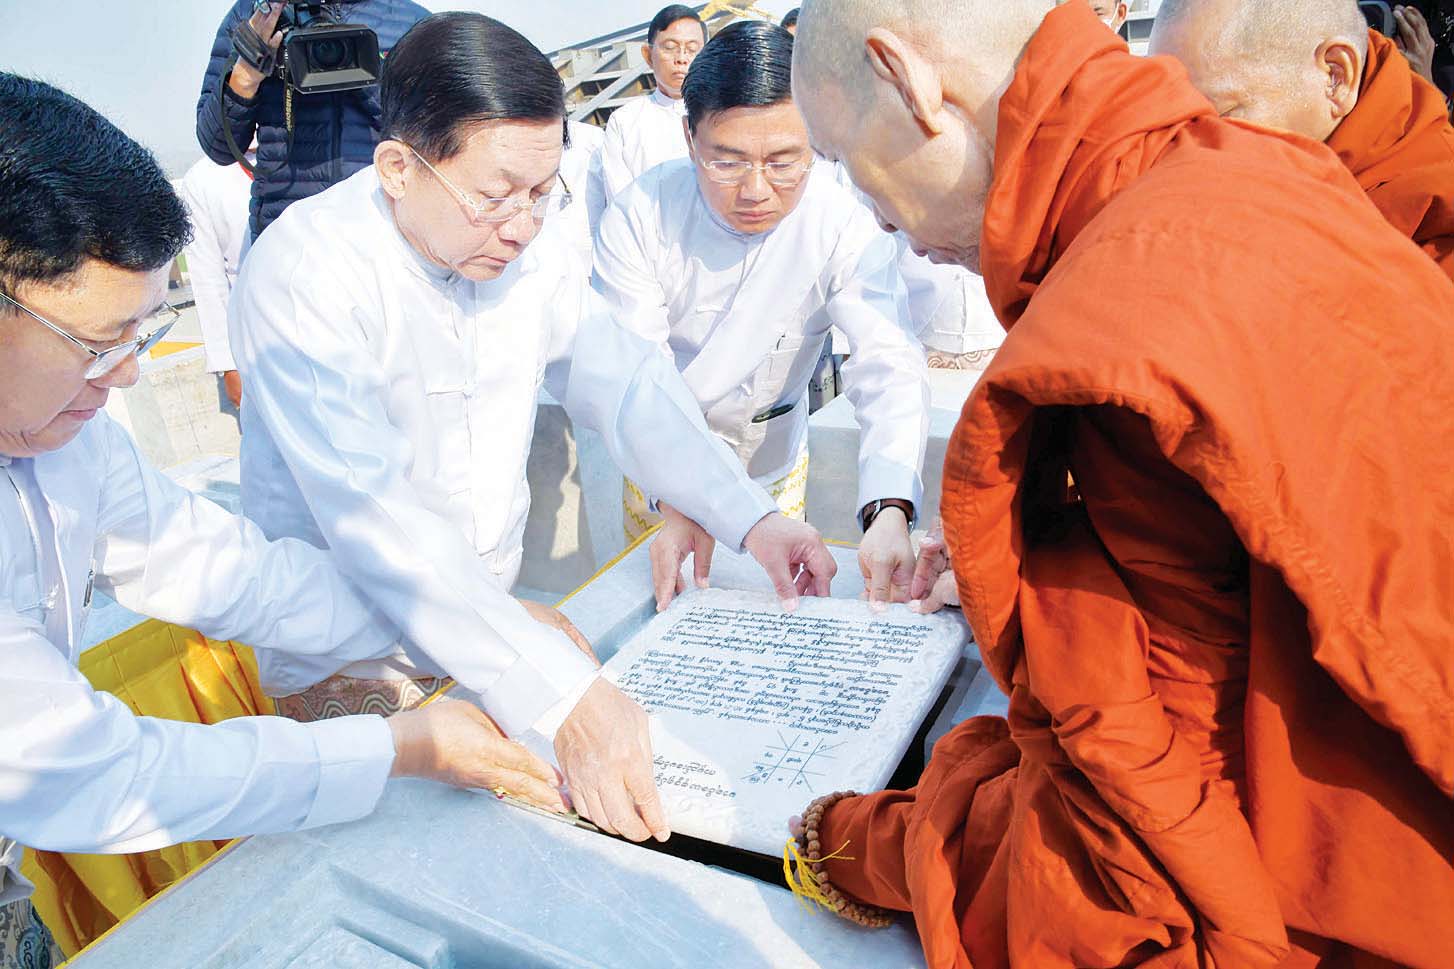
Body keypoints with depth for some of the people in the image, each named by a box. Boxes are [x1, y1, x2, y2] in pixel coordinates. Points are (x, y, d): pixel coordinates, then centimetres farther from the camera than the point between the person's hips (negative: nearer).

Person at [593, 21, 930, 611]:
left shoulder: (844, 224, -24)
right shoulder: (641, 215, -22)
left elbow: (889, 369, -32)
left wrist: (889, 512, -49)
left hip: (775, 465, 0)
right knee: (657, 608, 17)